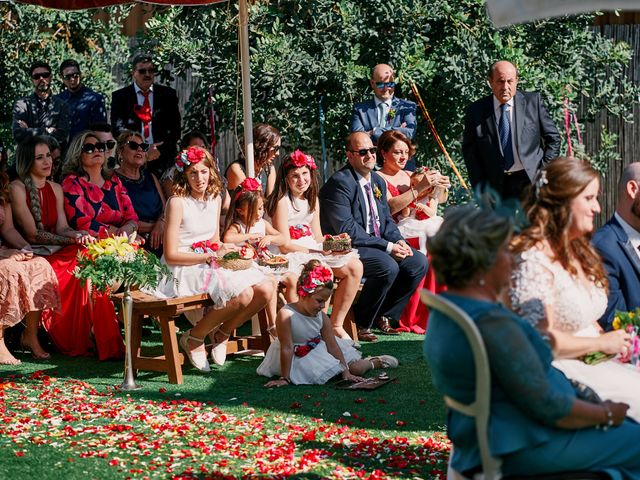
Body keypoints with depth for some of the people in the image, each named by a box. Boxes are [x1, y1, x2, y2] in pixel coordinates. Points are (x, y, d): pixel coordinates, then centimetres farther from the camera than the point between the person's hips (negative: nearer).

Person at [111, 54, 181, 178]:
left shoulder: (168, 94, 11)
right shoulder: (120, 96, 8)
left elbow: (175, 128, 8)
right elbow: (118, 129, 0)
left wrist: (160, 149, -8)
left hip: (162, 159, 1)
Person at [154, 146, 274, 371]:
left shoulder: (215, 198, 11)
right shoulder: (177, 202, -12)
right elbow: (171, 256, -14)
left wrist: (223, 249, -1)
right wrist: (210, 256, -15)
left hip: (211, 267, 7)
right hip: (185, 270, -7)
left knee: (265, 289, -13)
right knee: (243, 294, -28)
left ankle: (222, 333, 9)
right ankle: (194, 338, -7)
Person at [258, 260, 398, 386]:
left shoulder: (322, 317, -9)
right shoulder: (286, 315, -27)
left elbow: (332, 345, -10)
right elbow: (287, 348, -28)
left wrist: (346, 372, -16)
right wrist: (285, 378, -26)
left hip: (320, 349, 5)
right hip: (298, 358, -5)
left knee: (356, 368, -5)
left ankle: (373, 362, 33)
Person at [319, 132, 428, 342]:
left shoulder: (378, 181, 14)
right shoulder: (339, 183, -15)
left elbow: (386, 219, 20)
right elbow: (346, 230, -22)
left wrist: (399, 241, -4)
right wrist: (387, 247, -22)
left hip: (378, 244, 9)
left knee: (419, 262, -5)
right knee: (388, 267, -31)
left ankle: (384, 316, 8)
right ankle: (359, 324, -13)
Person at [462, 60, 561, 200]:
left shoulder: (533, 101, 4)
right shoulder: (476, 111, 3)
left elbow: (553, 138, 10)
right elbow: (469, 151, 6)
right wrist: (480, 188, -1)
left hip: (531, 180, 0)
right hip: (496, 186, 0)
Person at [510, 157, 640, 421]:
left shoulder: (578, 250, 16)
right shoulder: (534, 259, -14)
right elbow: (539, 339, -19)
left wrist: (614, 341, 4)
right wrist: (602, 343, -10)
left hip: (593, 360, 9)